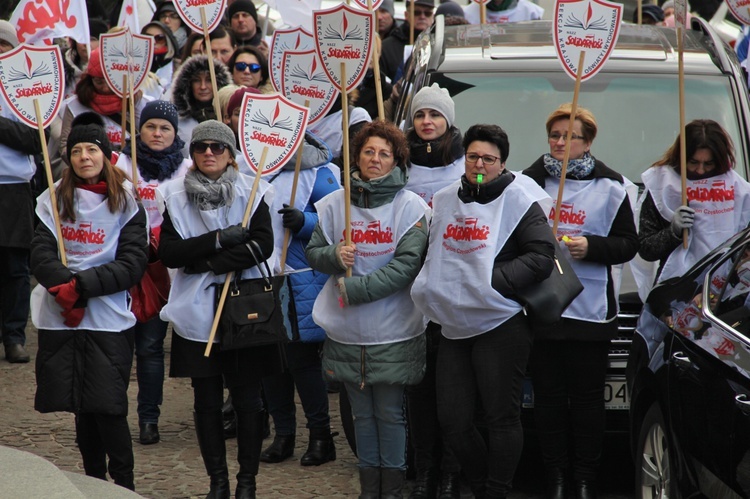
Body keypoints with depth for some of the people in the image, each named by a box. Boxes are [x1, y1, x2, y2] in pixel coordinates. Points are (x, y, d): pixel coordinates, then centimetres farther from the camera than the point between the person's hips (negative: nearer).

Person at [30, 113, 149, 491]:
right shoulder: (55, 200, 7)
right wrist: (66, 290, -18)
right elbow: (40, 254, -1)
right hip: (61, 318, 3)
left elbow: (133, 263, -6)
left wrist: (82, 284, -16)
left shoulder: (125, 202, 1)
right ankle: (94, 480, 20)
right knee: (80, 405, 8)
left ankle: (124, 484, 1)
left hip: (109, 319, -3)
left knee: (108, 406, -9)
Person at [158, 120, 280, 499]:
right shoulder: (176, 197, 3)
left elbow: (263, 246, -11)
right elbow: (168, 253, -6)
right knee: (206, 401, 5)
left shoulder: (250, 193, 0)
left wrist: (208, 264, -16)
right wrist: (218, 240, -16)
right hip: (197, 312, 1)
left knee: (247, 399, 2)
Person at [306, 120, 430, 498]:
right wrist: (334, 256, -13)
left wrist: (354, 289, -18)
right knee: (362, 412, 12)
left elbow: (407, 265, -14)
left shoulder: (411, 207, -6)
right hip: (347, 331, 3)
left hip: (394, 334, -3)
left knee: (390, 413, 4)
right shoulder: (334, 204, 4)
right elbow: (313, 253, 10)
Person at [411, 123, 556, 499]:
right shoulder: (444, 200, 15)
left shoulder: (517, 200, -3)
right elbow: (430, 254, 28)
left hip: (501, 325, -6)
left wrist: (494, 279, -17)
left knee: (501, 417, -2)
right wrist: (431, 289, 10)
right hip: (455, 325, 6)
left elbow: (542, 256, -10)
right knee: (453, 420, 5)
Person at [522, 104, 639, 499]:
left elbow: (628, 244, 3)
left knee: (587, 396, 2)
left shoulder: (609, 186, 3)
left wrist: (591, 246, -13)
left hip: (591, 308, -1)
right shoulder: (531, 179, 7)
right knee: (548, 394, 4)